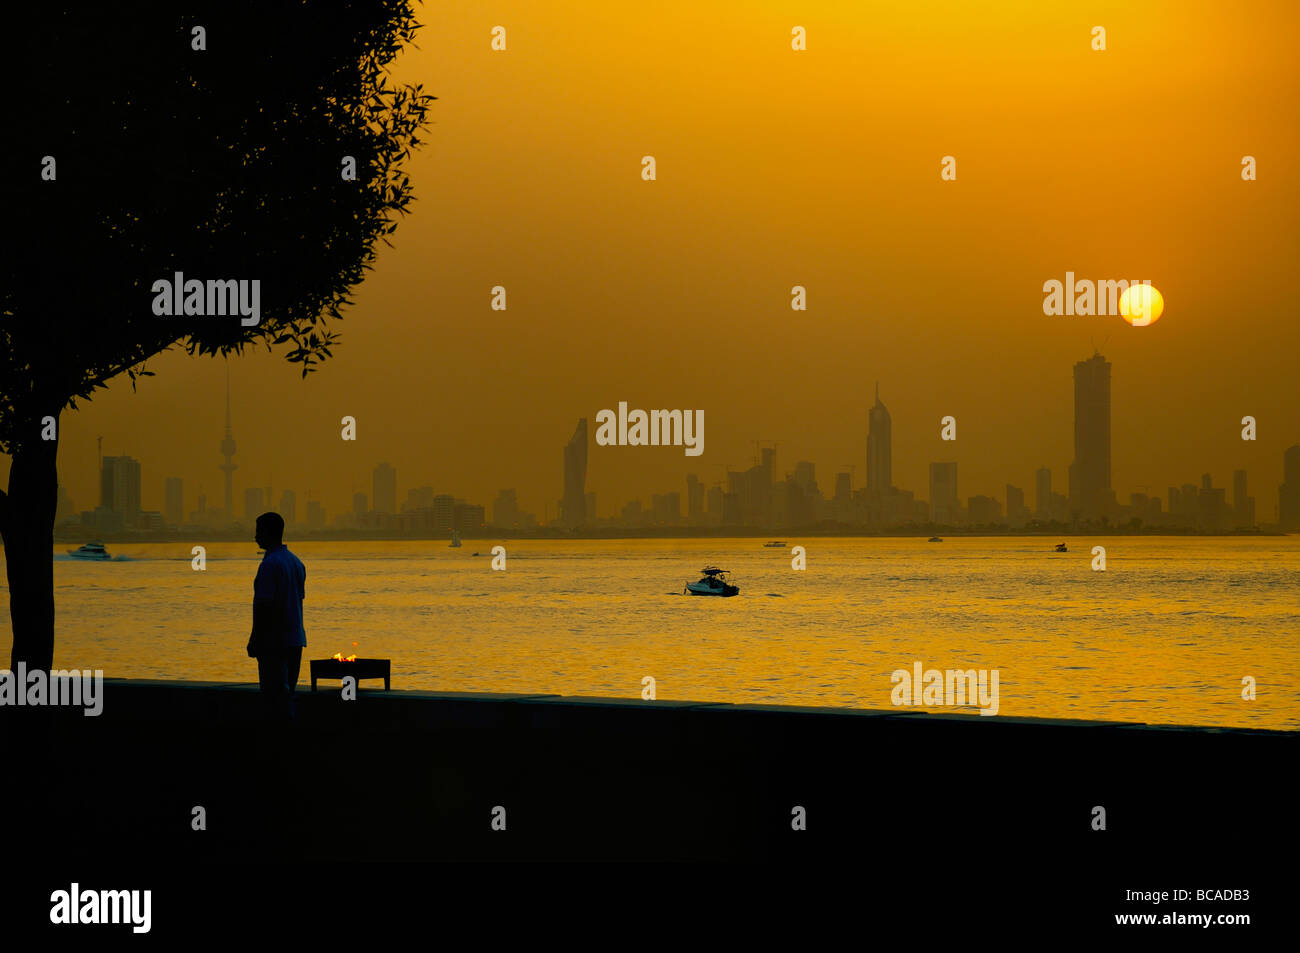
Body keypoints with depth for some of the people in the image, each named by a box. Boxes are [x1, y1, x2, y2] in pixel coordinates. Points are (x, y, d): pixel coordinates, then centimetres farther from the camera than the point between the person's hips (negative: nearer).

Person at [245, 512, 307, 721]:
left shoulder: (270, 564, -15)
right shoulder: (296, 562, 12)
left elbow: (264, 605, -19)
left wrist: (254, 640, -13)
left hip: (274, 641, -9)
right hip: (295, 639, 9)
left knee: (275, 694, -6)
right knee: (286, 693, 14)